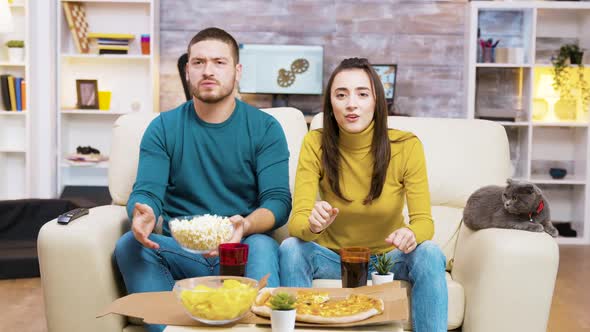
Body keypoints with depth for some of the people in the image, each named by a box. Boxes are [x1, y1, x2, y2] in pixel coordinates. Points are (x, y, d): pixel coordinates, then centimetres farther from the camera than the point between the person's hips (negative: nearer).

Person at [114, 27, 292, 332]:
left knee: (263, 246, -34)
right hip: (179, 250, 2)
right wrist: (142, 213, -29)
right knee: (129, 244, -26)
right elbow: (147, 192, -2)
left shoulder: (265, 128, 3)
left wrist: (245, 226, -30)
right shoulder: (164, 128, 8)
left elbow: (278, 201, -6)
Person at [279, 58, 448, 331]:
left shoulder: (406, 146, -14)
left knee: (429, 254, -29)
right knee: (291, 249, -28)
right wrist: (312, 224, -43)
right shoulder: (315, 144, -13)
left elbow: (424, 221, -15)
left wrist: (411, 234, -40)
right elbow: (296, 221, -18)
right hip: (332, 256, 0)